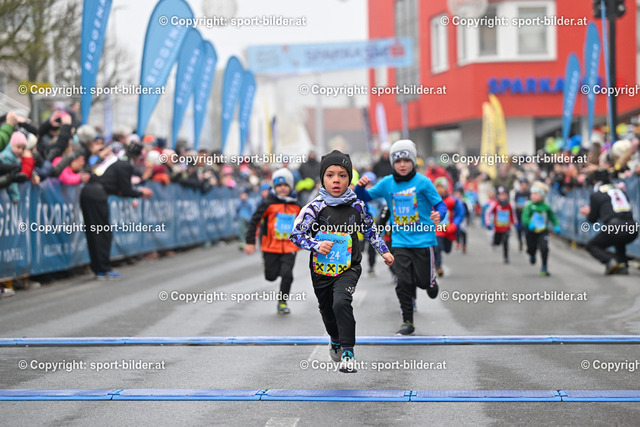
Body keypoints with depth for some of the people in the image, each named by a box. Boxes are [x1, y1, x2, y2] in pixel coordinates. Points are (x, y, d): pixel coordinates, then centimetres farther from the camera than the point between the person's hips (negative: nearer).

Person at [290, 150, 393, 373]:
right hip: (322, 269, 1)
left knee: (341, 302, -26)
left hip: (348, 268, -1)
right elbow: (296, 234, -8)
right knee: (327, 311, 18)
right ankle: (336, 341, 50)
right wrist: (316, 245, -23)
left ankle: (348, 351, -16)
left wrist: (384, 251, 16)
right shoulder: (315, 207, -11)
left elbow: (370, 229, 13)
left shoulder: (357, 205, -4)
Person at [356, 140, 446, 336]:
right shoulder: (387, 183, 3)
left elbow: (440, 204, -6)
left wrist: (439, 214, -28)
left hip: (423, 240, -2)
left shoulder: (422, 182, -7)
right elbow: (365, 197, 11)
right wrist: (360, 187, -10)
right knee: (403, 282, -3)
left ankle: (431, 282, 39)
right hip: (400, 241, 2)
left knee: (424, 281, 1)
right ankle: (407, 322, 9)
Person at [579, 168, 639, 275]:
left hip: (613, 229, -5)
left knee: (591, 246, 17)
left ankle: (609, 261, -8)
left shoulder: (596, 195, 8)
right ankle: (623, 264, 14)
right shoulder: (621, 191, 24)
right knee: (619, 241, 38)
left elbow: (592, 219, 14)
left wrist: (588, 213, 39)